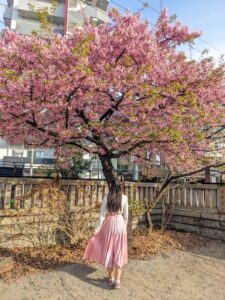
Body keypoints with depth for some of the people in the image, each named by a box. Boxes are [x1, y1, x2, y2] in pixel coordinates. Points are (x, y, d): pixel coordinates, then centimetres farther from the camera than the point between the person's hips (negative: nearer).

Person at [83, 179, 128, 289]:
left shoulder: (106, 198, -3)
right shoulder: (124, 198, -1)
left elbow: (102, 215, -4)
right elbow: (126, 216, 3)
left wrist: (97, 230, 2)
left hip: (108, 224, 0)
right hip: (120, 224, 0)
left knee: (108, 250, 14)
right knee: (119, 252, 8)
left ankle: (111, 278, 25)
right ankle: (117, 281, 7)